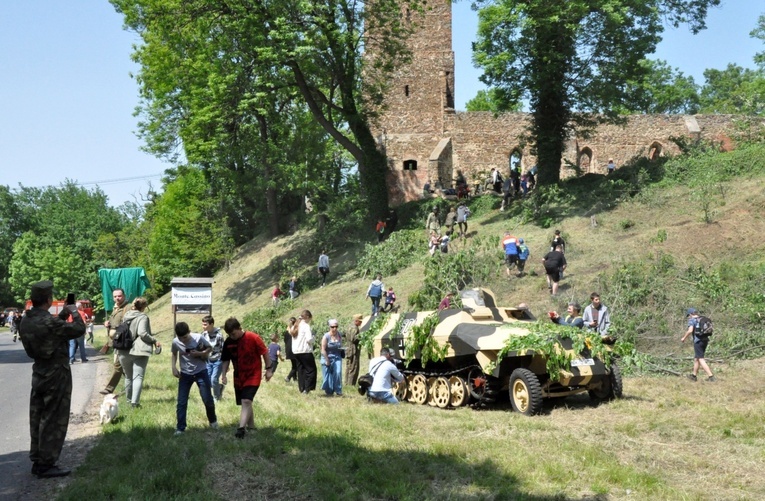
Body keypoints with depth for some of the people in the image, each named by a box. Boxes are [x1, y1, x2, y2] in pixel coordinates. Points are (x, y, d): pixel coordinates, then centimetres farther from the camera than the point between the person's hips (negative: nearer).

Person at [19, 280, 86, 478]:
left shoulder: (26, 322, 2)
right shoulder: (49, 322, -23)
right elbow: (79, 329, -14)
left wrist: (61, 317, 12)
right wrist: (74, 313, 3)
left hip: (39, 374, 9)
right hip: (56, 375, -9)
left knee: (37, 418, 14)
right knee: (54, 420, -1)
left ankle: (37, 461, 22)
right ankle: (46, 465, 3)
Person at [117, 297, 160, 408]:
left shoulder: (126, 316, 12)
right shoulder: (143, 317, -8)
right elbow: (142, 333, -20)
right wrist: (154, 341, -12)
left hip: (124, 352, 6)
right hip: (139, 352, -6)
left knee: (128, 377, 20)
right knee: (138, 377, -7)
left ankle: (129, 400, 30)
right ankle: (135, 401, -19)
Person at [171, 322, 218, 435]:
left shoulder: (199, 338, -19)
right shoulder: (175, 342, -13)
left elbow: (210, 348, -4)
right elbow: (174, 354, 7)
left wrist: (200, 353, -22)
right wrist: (174, 367, -7)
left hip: (201, 372, -1)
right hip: (185, 374, 1)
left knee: (208, 399, 4)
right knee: (181, 402, -2)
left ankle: (213, 420, 29)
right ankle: (180, 428, 8)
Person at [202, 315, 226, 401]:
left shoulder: (218, 335, -19)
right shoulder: (204, 334, -2)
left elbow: (224, 350, -13)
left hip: (218, 360, -6)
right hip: (208, 361, 6)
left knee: (214, 380, -9)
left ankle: (216, 397, 15)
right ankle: (220, 387, 33)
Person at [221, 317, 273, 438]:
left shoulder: (253, 338, -18)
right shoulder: (228, 342, -4)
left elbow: (265, 352, -9)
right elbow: (226, 359, 7)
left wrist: (268, 369, -6)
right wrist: (224, 374, -3)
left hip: (253, 375, -5)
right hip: (238, 377, 5)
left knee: (246, 401, -20)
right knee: (245, 403, 14)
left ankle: (241, 428, -28)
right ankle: (251, 426, 29)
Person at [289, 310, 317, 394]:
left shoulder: (295, 326, 13)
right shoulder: (306, 326, -11)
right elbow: (309, 339, -19)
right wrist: (313, 337, 1)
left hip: (295, 351, 8)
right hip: (305, 351, -8)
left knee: (301, 370, 13)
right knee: (311, 370, 0)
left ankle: (302, 389, 12)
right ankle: (307, 389, -7)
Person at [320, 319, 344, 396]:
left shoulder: (339, 335, -1)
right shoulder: (326, 336, -14)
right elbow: (323, 350, -14)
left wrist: (341, 348, -4)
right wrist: (327, 360, -14)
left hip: (337, 357, 3)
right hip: (327, 357, -3)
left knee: (338, 373, -11)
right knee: (328, 375, 3)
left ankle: (338, 391, -1)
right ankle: (329, 392, 18)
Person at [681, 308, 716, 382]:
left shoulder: (692, 320, -6)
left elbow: (690, 331, -19)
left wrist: (684, 338, -6)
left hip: (698, 341, -8)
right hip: (705, 340, 8)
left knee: (701, 359, -5)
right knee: (696, 358, 20)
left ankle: (710, 376, -15)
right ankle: (694, 375, 30)